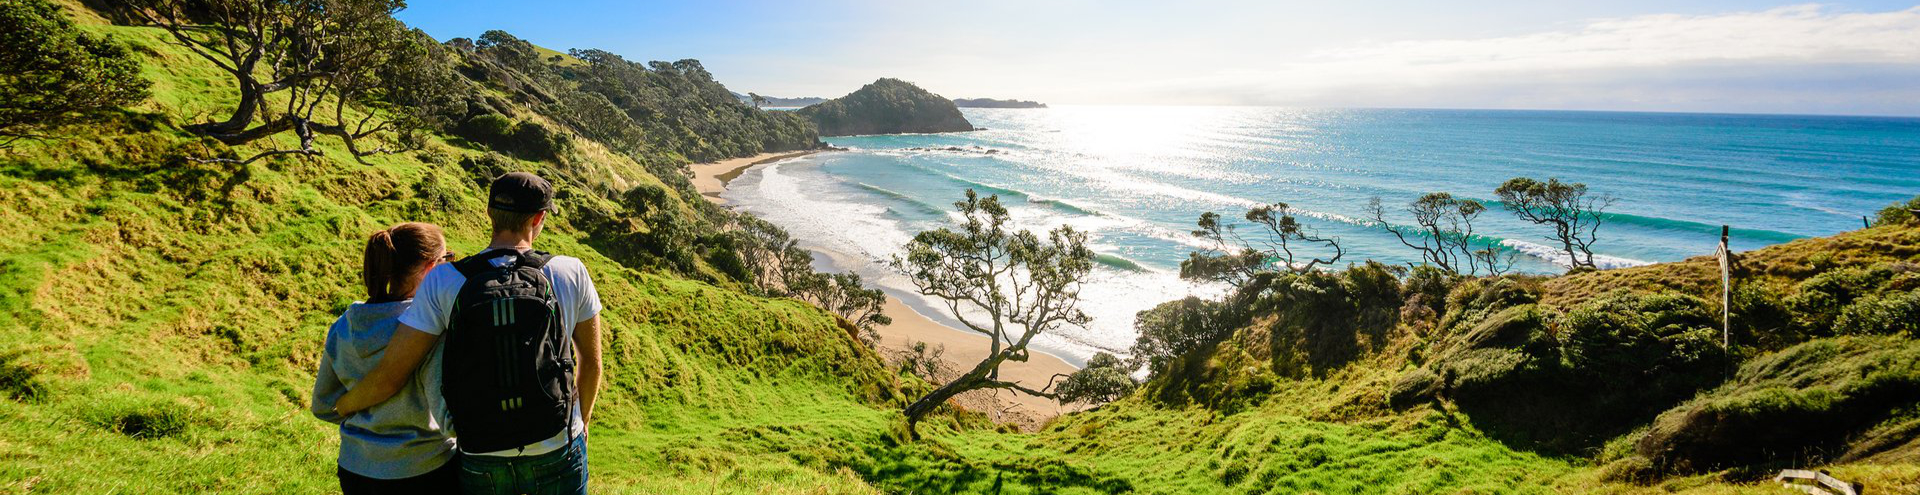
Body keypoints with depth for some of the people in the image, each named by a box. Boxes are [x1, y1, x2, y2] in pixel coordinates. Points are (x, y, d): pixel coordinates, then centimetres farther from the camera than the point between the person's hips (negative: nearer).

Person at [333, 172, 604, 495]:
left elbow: (388, 377, -9)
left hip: (483, 462, 1)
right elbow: (591, 361, 1)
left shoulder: (443, 282, -10)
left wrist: (342, 406, 14)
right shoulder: (571, 274, -10)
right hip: (558, 455, -1)